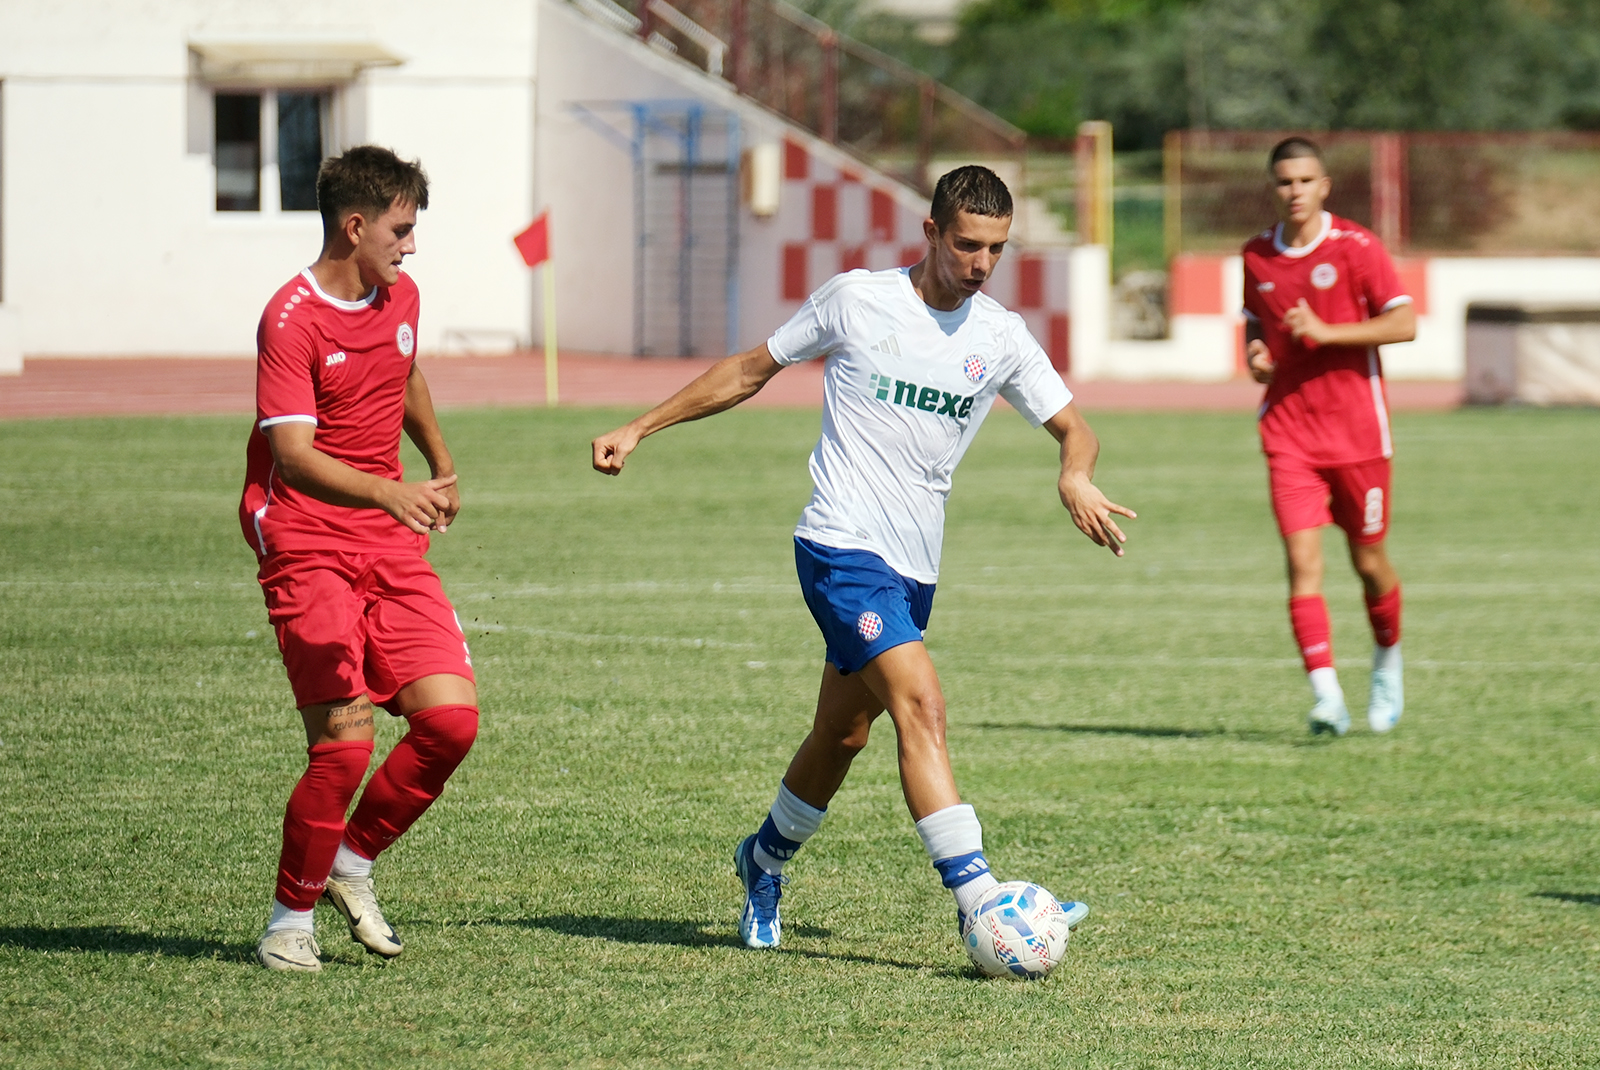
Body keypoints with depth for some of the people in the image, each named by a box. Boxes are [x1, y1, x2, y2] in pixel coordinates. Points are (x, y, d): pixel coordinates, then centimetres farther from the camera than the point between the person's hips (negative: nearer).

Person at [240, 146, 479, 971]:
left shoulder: (400, 296, 10)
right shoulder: (292, 319, -14)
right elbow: (294, 455, -25)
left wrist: (441, 469, 42)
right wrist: (387, 491, -40)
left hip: (392, 546, 7)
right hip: (307, 546, -7)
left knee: (451, 717, -7)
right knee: (345, 742, -15)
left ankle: (353, 863, 15)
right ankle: (291, 918, 4)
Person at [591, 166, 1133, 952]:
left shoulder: (1000, 338, 5)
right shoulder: (857, 300, -4)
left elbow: (1071, 428, 11)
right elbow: (751, 370, 7)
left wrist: (1075, 477, -14)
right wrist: (638, 429, 8)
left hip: (915, 565, 6)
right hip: (843, 546, -6)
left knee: (842, 736, 14)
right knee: (920, 706, -22)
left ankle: (764, 861, 41)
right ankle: (978, 902, -29)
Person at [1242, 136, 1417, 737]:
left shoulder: (1356, 247, -6)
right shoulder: (1256, 256, 8)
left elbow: (1405, 324, -13)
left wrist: (1326, 332, -21)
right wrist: (1256, 354, 1)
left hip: (1357, 428, -2)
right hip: (1288, 430, 2)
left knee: (1368, 560, 9)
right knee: (1302, 558, -13)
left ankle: (1388, 663, 37)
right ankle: (1326, 698, -19)